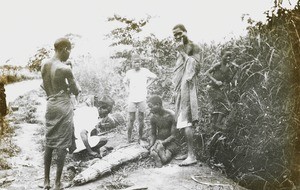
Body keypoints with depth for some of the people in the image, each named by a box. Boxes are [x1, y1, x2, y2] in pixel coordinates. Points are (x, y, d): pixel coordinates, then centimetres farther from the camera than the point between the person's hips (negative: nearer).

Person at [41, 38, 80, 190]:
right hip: (63, 106, -6)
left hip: (50, 105, 6)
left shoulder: (44, 64, 2)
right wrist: (70, 89, 15)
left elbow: (45, 86, 11)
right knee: (62, 144, 2)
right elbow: (75, 91, -7)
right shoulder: (65, 69, -18)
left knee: (49, 143, 14)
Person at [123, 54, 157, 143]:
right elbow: (125, 82, 23)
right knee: (131, 119, 1)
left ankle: (140, 138, 12)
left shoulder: (145, 71, -2)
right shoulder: (129, 72, 3)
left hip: (142, 98, -1)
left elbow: (154, 77, 13)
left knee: (141, 119, 4)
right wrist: (128, 89, 8)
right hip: (132, 99, 1)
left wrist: (146, 85, 5)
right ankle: (129, 137, 9)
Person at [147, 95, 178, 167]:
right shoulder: (153, 118, 0)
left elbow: (173, 136, -13)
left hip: (171, 142, -3)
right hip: (159, 141, 3)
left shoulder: (172, 116, -15)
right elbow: (153, 134, 9)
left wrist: (162, 142, -27)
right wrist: (151, 145, -11)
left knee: (165, 159, -33)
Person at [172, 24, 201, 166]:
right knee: (184, 121, 8)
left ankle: (192, 156, -13)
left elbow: (195, 65, -18)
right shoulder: (180, 50, 21)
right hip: (180, 88, 9)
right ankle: (189, 152, 13)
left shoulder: (193, 47, -4)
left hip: (186, 86, -9)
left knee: (185, 121, -14)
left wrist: (182, 52, -16)